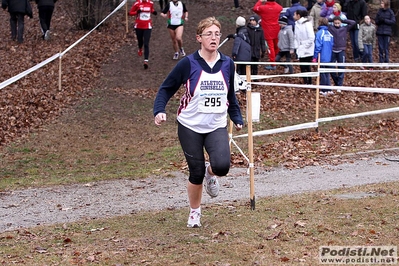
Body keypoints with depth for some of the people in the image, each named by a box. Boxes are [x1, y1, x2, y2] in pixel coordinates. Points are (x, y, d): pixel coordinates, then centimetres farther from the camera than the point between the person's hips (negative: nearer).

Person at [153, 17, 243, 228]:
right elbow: (166, 89, -4)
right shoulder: (188, 64, -10)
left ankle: (210, 173, 16)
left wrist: (237, 118, 11)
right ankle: (194, 212, 28)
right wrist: (159, 111, -20)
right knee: (196, 173, 1)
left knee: (222, 165, -22)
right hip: (190, 127, -2)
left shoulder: (227, 64, 1)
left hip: (217, 127, 2)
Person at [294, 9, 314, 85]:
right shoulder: (297, 24, 9)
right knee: (302, 67, 7)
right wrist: (296, 46, -1)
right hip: (301, 50, 7)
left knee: (307, 67, -1)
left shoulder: (307, 24, -13)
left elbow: (311, 37, -17)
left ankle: (309, 83, 10)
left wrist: (305, 46, -14)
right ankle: (305, 82, 16)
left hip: (307, 50, -7)